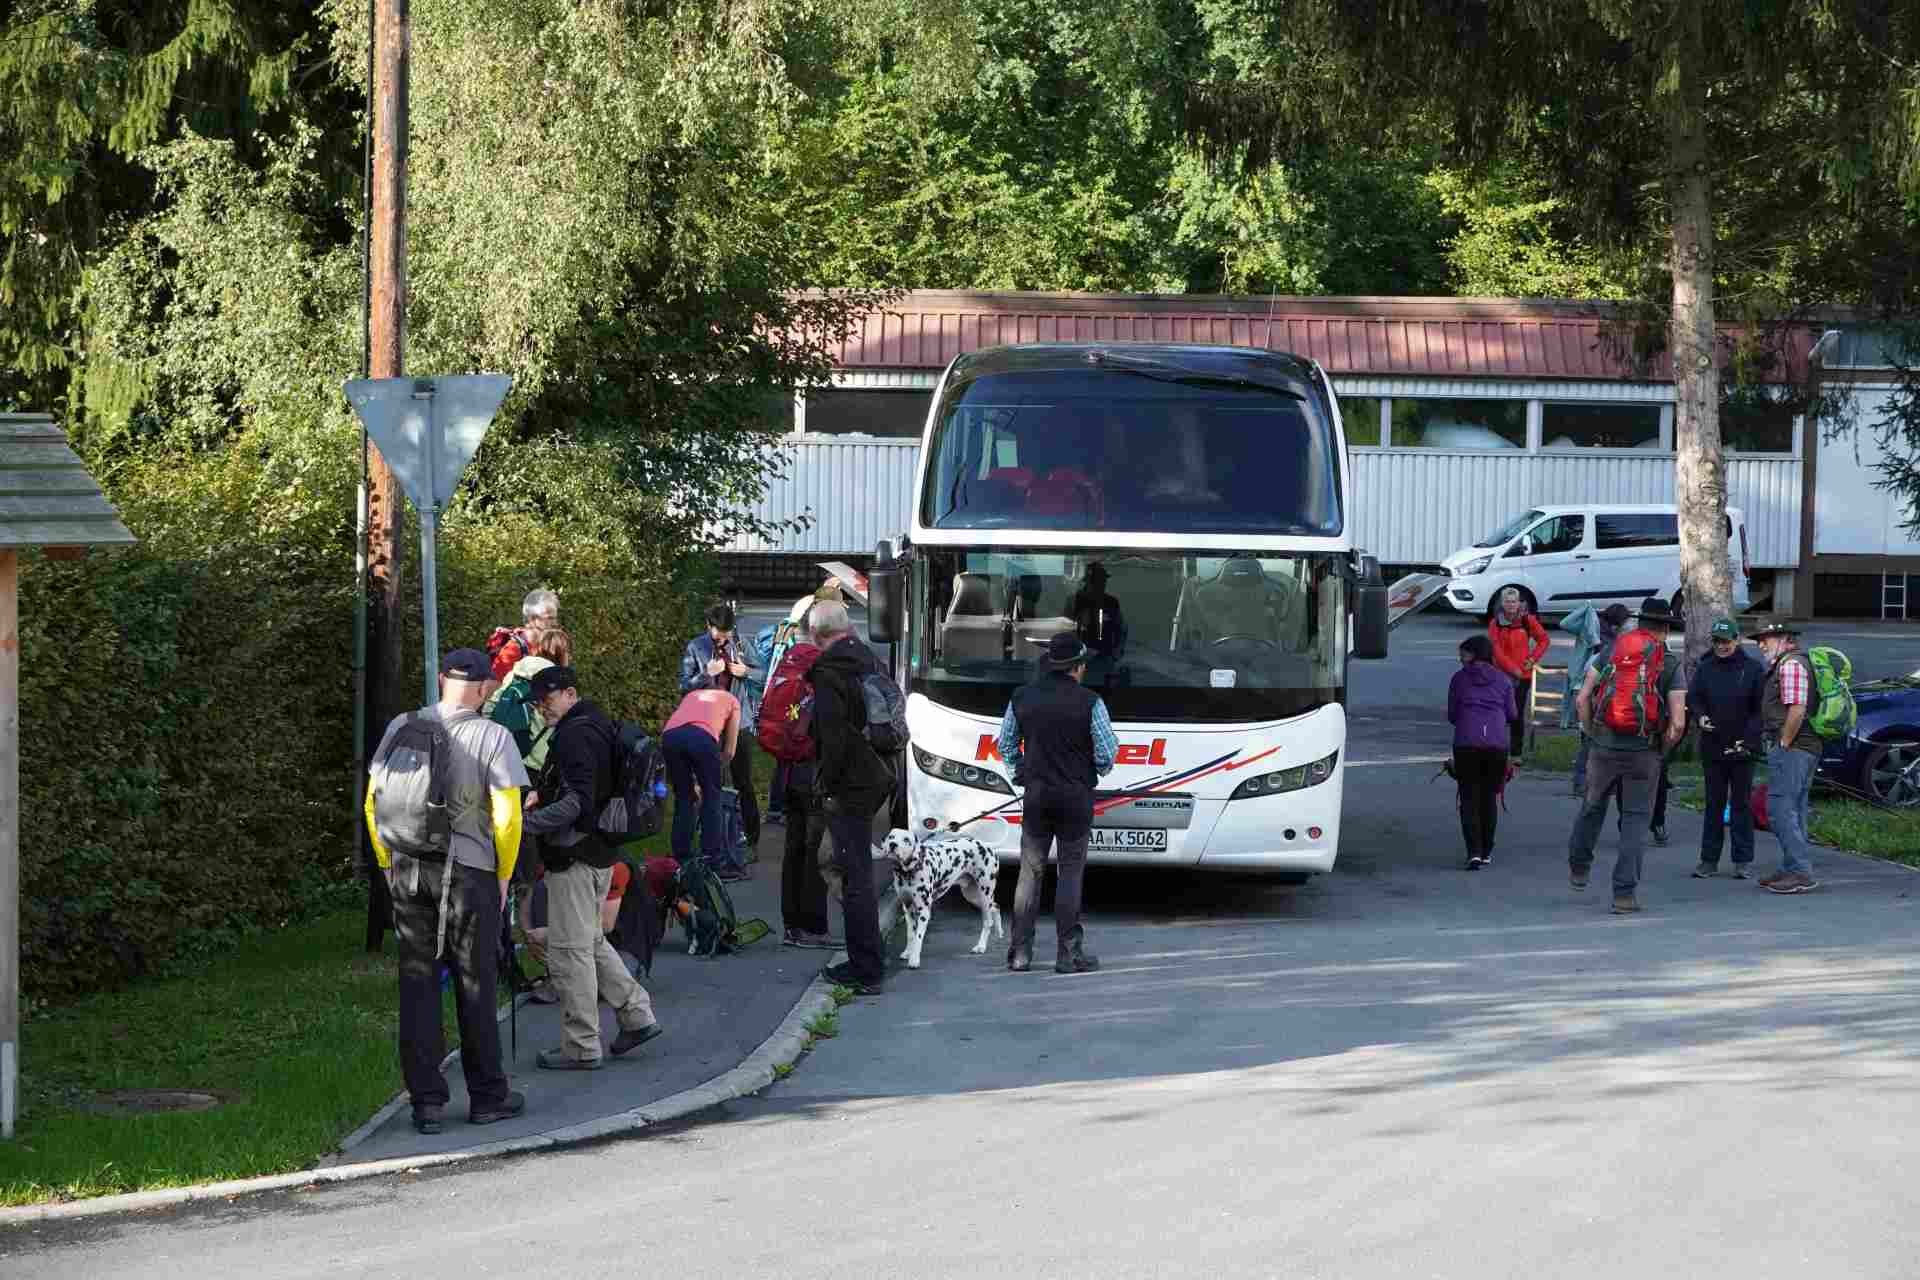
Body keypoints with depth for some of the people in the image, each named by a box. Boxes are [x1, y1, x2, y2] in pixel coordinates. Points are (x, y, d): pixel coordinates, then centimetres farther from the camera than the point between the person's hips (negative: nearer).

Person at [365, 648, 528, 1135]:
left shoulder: (402, 728, 3)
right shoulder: (492, 737, -8)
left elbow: (373, 803, 6)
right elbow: (507, 815, -11)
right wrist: (502, 875, 2)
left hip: (408, 870, 3)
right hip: (469, 870, -3)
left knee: (417, 985, 6)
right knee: (475, 985, 7)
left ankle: (426, 1100, 5)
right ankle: (487, 1096, 14)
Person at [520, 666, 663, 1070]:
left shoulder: (575, 734, -17)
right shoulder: (597, 726, 15)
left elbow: (577, 802, -24)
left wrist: (527, 821, -27)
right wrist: (544, 796, 13)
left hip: (575, 856, -11)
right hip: (598, 851, 11)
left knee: (569, 950, -4)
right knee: (589, 941, 22)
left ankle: (581, 1048, 0)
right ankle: (637, 1015, 22)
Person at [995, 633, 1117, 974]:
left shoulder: (1022, 698, 2)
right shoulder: (1089, 702, -10)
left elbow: (1006, 745, 11)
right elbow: (1106, 754, -6)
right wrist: (1099, 770, 15)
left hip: (1035, 795, 3)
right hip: (1076, 797, -3)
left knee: (1030, 872, 7)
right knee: (1071, 873, 2)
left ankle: (1019, 952, 5)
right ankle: (1068, 953, 0)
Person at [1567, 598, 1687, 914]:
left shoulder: (1611, 651, 4)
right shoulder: (1671, 664, -1)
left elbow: (1583, 698, -1)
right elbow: (1678, 723, -9)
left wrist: (1592, 734, 12)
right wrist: (1661, 750, 7)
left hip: (1604, 747, 2)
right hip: (1643, 753, -2)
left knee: (1593, 807, 23)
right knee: (1635, 820, 6)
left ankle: (1578, 867, 39)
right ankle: (1625, 893, 1)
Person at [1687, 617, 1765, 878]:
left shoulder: (1752, 669, -2)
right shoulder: (1705, 668, 5)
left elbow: (1760, 709, -1)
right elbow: (1692, 698, 5)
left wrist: (1748, 739, -11)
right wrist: (1700, 716, -17)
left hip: (1742, 750, -2)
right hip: (1712, 748, 2)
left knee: (1741, 804, 3)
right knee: (1714, 804, 9)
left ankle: (1743, 861, 8)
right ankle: (1709, 860, 13)